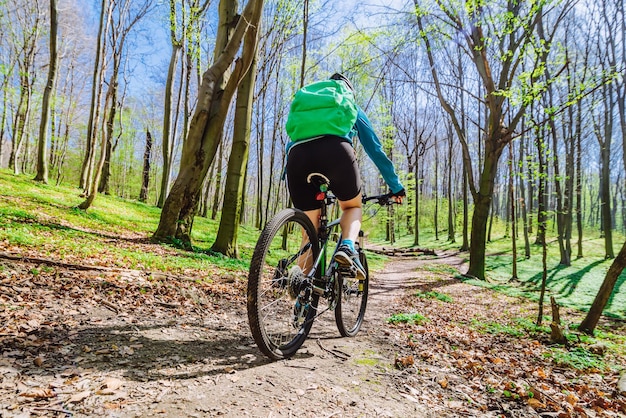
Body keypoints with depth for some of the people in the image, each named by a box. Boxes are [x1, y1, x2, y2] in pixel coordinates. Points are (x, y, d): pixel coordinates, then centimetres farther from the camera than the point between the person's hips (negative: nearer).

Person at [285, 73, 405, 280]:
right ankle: (347, 247, -6)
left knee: (311, 231, 13)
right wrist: (395, 186, 36)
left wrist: (289, 177, 45)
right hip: (335, 151, -2)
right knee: (353, 207, 23)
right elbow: (375, 149, 30)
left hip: (297, 156, 3)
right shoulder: (352, 108, 32)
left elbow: (290, 146, 37)